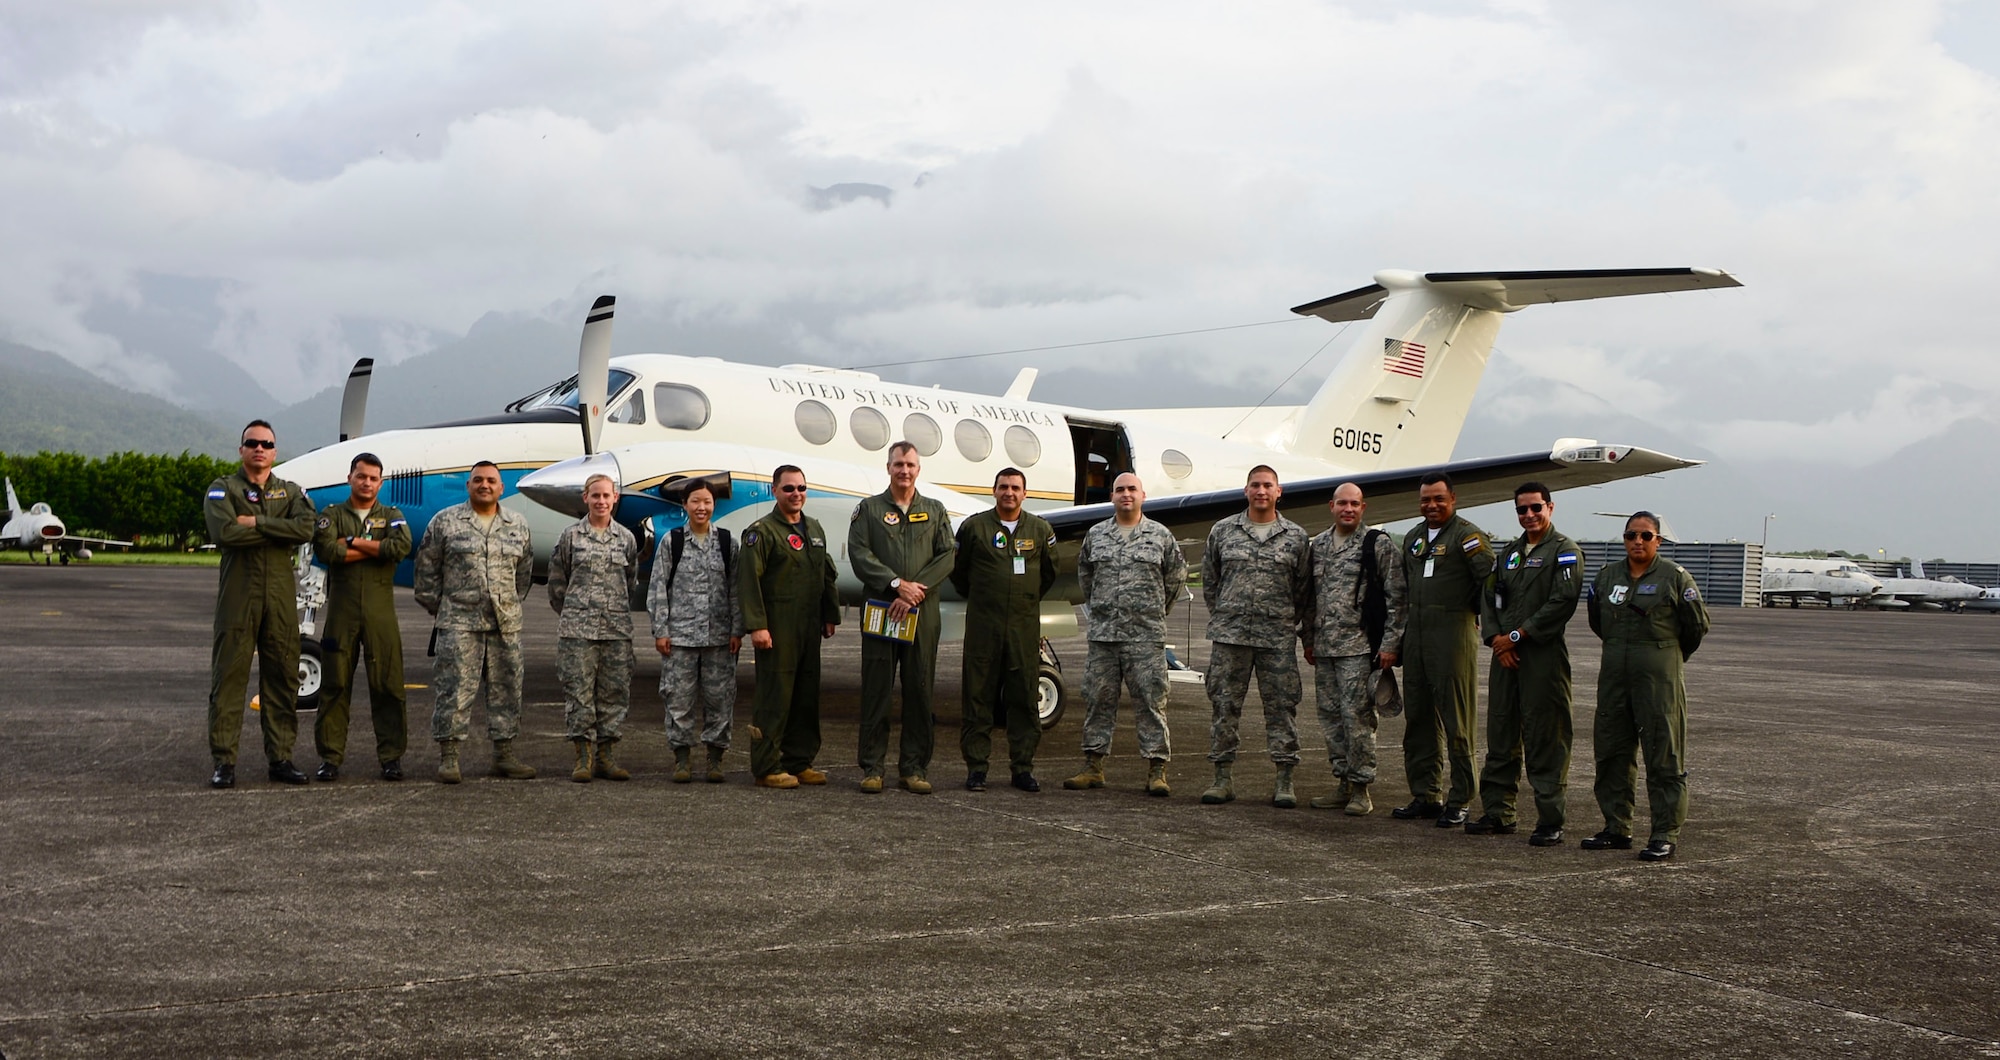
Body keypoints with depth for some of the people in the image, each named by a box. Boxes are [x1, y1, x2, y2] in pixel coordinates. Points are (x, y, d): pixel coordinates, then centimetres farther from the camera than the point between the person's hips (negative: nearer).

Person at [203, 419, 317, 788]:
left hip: (281, 597, 3)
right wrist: (278, 531, -9)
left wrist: (256, 523, -12)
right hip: (237, 596, -3)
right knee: (228, 677, -2)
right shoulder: (222, 489, 5)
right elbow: (223, 532, -15)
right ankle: (224, 761, 2)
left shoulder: (291, 492, 14)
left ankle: (280, 758, 12)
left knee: (282, 678, 5)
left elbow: (305, 528, -8)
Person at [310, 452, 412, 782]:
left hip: (381, 612, 0)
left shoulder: (392, 516, 12)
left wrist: (353, 541, -8)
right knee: (335, 684, 2)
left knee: (388, 684, -1)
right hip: (341, 610, 0)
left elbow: (401, 547, -11)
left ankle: (391, 756, 6)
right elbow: (325, 550, -11)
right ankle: (330, 756, 9)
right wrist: (375, 549, -8)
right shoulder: (332, 515, 10)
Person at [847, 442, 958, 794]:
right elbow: (859, 554, -3)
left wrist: (915, 591, -10)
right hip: (880, 609, -1)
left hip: (923, 612, 2)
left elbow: (946, 557, 3)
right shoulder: (868, 510, 8)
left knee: (920, 689, 3)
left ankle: (915, 766, 10)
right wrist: (897, 585, -13)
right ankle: (872, 766, 6)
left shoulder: (935, 512, 13)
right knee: (876, 689, 0)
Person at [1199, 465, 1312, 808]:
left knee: (1281, 707, 1)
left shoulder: (1296, 537, 5)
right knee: (1224, 704, 3)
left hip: (1278, 638, -1)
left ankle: (1284, 781, 7)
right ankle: (1222, 777, 10)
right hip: (1229, 636, 1)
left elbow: (1303, 588, 9)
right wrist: (1223, 617, 11)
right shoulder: (1222, 531, 7)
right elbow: (1209, 580, 13)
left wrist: (1285, 623, 8)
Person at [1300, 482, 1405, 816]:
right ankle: (1344, 784, 19)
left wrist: (1390, 644, -10)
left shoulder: (1379, 544, -3)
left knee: (1357, 716, -8)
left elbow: (1396, 597, -5)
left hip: (1359, 647, -6)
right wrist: (1309, 639, 18)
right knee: (1330, 716, 9)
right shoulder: (1319, 544, 14)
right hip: (1324, 649, 6)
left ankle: (1361, 788, 0)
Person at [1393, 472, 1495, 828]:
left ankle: (1459, 801, 1)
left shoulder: (1467, 535, -6)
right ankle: (1425, 795, 18)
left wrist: (1466, 610, -4)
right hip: (1416, 634, 8)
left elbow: (1491, 580, -13)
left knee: (1457, 721, -4)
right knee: (1418, 718, 10)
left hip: (1454, 635, -7)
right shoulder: (1413, 537, 17)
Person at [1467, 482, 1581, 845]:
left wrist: (1516, 636, -12)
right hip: (1505, 655, 7)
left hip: (1545, 656, -7)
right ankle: (1498, 814, 18)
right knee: (1501, 736, 10)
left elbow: (1562, 602, -13)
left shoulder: (1565, 552, -2)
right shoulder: (1509, 552, 19)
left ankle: (1551, 821, 0)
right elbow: (1489, 596, 14)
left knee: (1545, 740, -5)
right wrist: (1496, 640, -3)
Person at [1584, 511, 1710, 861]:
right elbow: (1598, 622, 23)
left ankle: (1666, 835, 1)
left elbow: (1698, 625, 3)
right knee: (1611, 753, 9)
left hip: (1661, 678, -5)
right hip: (1614, 675, 6)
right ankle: (1616, 829, 19)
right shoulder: (1607, 576, 11)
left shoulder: (1675, 577, -3)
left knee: (1664, 757, -3)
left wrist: (1672, 656, 12)